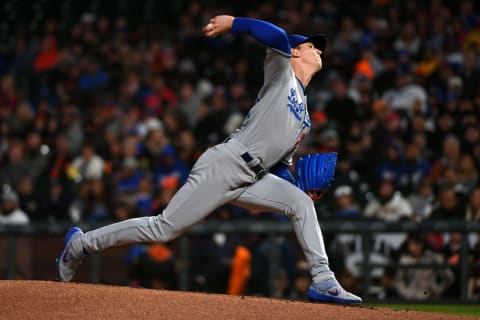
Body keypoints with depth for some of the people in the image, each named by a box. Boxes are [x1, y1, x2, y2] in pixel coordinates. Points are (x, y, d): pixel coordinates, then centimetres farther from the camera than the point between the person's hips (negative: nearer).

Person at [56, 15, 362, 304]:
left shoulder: (304, 115, 25)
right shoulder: (281, 72, 4)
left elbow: (280, 161, 25)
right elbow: (277, 36, -17)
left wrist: (298, 189, 9)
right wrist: (233, 22, -23)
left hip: (251, 180, 8)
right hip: (224, 165, -8)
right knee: (164, 228, -8)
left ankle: (323, 281, -6)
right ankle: (82, 243, 5)